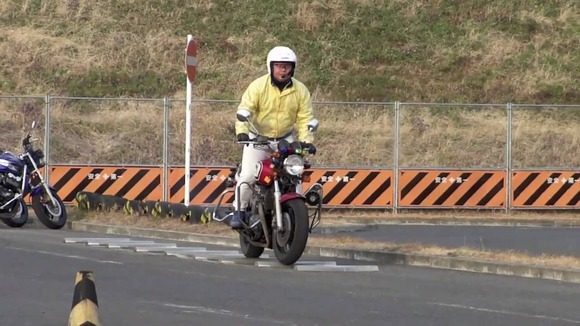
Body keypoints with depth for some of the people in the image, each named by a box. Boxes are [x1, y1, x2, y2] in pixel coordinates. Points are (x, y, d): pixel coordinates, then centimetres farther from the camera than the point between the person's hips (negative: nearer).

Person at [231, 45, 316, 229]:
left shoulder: (300, 90, -4)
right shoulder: (258, 86, -13)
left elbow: (305, 118, -6)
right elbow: (244, 110, -18)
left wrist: (306, 141, -21)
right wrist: (242, 132, -35)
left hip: (285, 140, 2)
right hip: (258, 138, -2)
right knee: (247, 176, -14)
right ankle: (239, 211, 1)